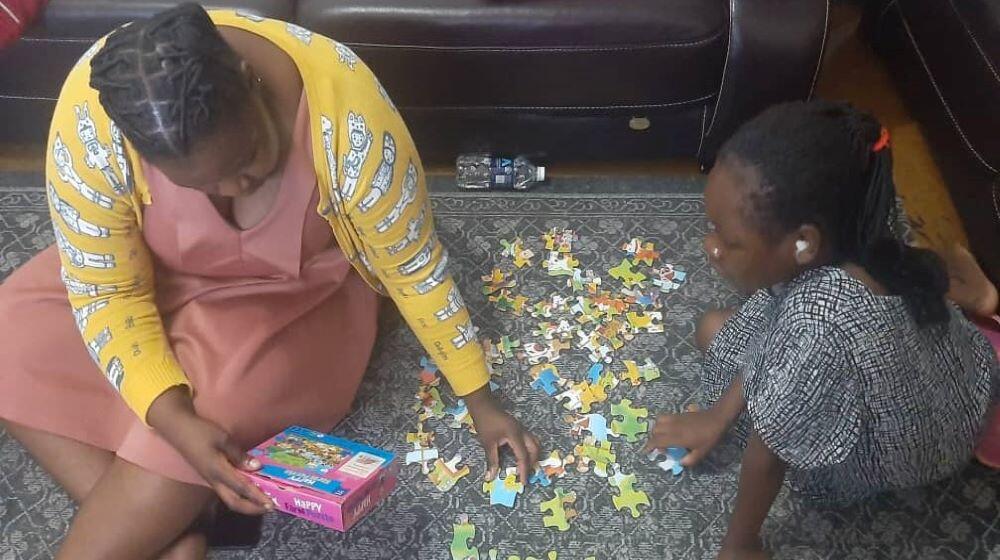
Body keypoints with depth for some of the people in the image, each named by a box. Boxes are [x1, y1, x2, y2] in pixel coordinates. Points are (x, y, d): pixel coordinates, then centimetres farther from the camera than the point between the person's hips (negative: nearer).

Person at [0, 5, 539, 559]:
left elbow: (413, 266, -22)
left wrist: (479, 400, -15)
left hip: (298, 291, -2)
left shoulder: (345, 111, -35)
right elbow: (105, 292, -21)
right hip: (162, 274, 3)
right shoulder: (90, 116, -31)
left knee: (221, 401, -29)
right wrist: (176, 421, -35)